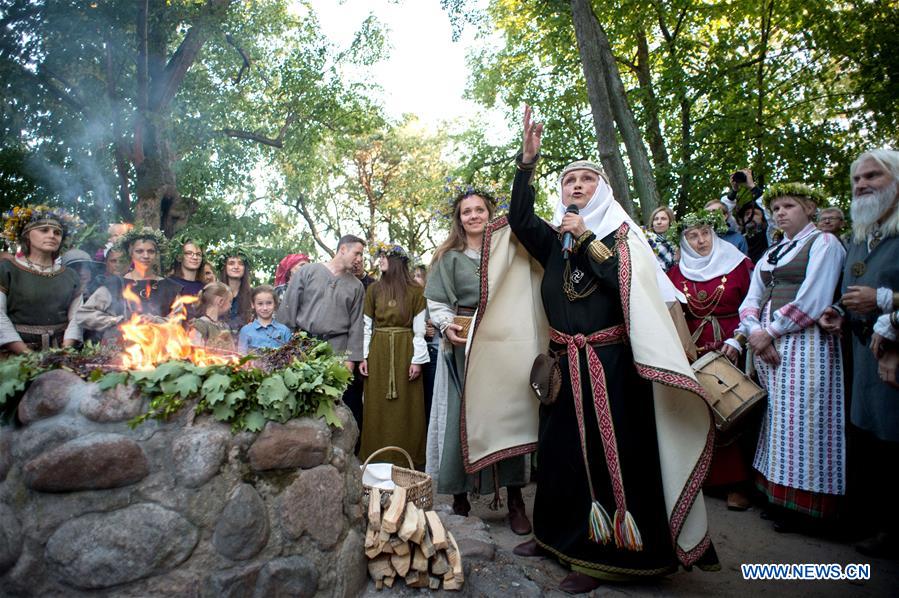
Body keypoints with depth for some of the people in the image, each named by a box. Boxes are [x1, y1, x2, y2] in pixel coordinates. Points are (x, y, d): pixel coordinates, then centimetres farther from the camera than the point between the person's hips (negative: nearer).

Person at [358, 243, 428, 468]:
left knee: (406, 407, 1)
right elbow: (366, 326, 7)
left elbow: (419, 328, -2)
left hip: (405, 351, -2)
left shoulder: (415, 290, 0)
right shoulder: (374, 289, 8)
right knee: (377, 407, 5)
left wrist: (417, 359, -9)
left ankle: (406, 458, 12)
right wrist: (363, 356, -1)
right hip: (378, 351, 2)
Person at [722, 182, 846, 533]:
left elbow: (812, 299, -11)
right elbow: (751, 300, 11)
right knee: (776, 419, 8)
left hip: (804, 339, -6)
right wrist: (753, 332, -7)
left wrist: (771, 331, -11)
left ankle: (801, 504, 6)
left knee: (799, 419, -5)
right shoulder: (770, 254, 21)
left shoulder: (824, 242, 2)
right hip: (764, 341, 6)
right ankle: (778, 496, 16)